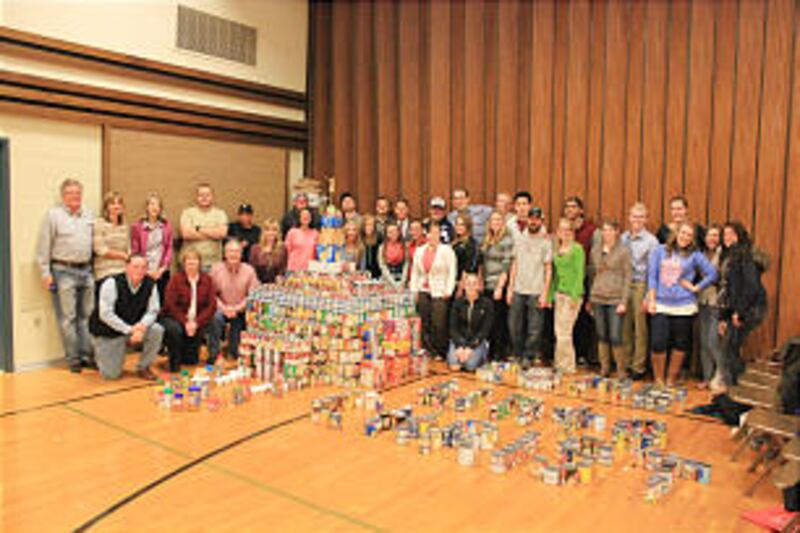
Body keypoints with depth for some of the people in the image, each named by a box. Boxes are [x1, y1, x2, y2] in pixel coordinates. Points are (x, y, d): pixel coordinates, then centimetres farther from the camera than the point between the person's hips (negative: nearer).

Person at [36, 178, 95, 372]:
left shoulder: (89, 215, 13)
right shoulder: (53, 215, -1)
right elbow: (43, 248, -3)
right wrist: (45, 273, -8)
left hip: (86, 271, 5)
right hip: (63, 271, -5)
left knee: (87, 316, 7)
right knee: (68, 318, -1)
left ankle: (87, 355, 14)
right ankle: (73, 359, 5)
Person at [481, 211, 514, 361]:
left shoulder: (507, 241, -7)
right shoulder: (486, 241, 14)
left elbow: (506, 266, -12)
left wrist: (500, 287, -16)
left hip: (499, 286, -6)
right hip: (487, 286, 7)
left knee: (498, 321, -3)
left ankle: (501, 355, 6)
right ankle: (490, 353, 19)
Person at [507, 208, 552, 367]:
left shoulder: (546, 242, -1)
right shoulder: (519, 238, 10)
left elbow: (548, 269, -2)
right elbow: (515, 264, 12)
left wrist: (545, 293, -8)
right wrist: (510, 288, 8)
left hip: (536, 291, -3)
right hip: (518, 290, 3)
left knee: (534, 329, 0)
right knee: (514, 326, 6)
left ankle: (528, 357, 13)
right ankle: (518, 355, 22)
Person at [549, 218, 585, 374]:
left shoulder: (577, 249, -6)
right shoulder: (557, 249, 13)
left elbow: (580, 273, -10)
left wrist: (575, 296, -15)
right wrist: (550, 294, 12)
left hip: (572, 294, -6)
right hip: (558, 293, 6)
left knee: (565, 332, -6)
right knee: (559, 332, 7)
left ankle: (567, 366, 4)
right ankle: (560, 364, 16)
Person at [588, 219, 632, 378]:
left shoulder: (624, 251, -2)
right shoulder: (595, 250, 10)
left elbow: (627, 277, -4)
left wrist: (624, 301, -10)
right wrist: (589, 298, 12)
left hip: (615, 299, -4)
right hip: (597, 298, 4)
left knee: (615, 337, -7)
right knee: (601, 336, 8)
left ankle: (622, 370, 9)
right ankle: (604, 368, 20)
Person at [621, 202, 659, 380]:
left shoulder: (651, 241, -3)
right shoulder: (623, 238, 10)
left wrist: (648, 296, -11)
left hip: (640, 285, -4)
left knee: (640, 328, 0)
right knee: (625, 327, 8)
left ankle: (638, 367, 9)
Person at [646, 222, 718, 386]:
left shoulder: (694, 255, 5)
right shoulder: (660, 251, 7)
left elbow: (712, 274, 7)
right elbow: (652, 276, 4)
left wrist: (695, 288, 0)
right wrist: (651, 299, -1)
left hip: (683, 306, 1)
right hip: (660, 305, 0)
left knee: (680, 344, 7)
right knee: (658, 344, -7)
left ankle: (671, 380, 22)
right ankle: (658, 379, 12)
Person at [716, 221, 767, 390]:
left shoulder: (745, 256, -12)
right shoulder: (728, 257, 15)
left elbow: (752, 286, -19)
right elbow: (726, 290, 16)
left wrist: (739, 312, -17)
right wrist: (723, 317, 13)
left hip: (749, 310, -8)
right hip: (734, 310, 8)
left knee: (729, 345, -5)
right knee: (731, 346, 8)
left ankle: (727, 384, 3)